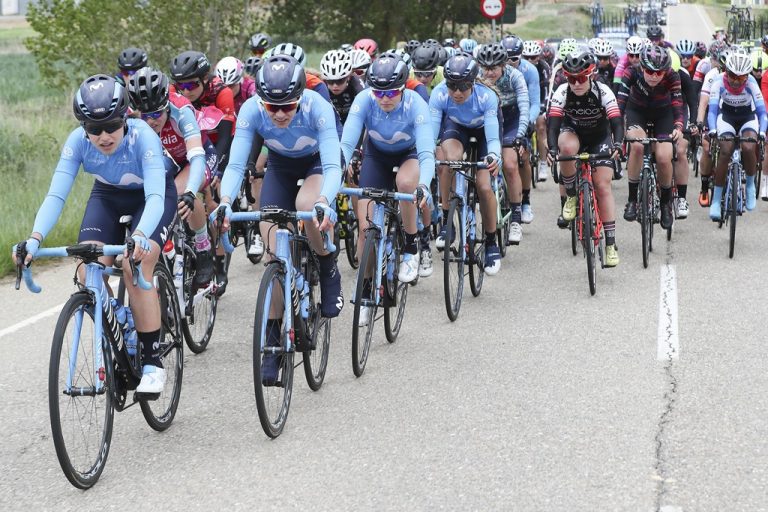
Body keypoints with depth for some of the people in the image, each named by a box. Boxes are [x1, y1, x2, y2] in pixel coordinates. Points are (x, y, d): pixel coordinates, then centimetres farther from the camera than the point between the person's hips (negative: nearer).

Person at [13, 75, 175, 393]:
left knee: (136, 267, -27)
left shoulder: (143, 137, -35)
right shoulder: (78, 141, -26)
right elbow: (56, 195, -31)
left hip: (151, 196, -3)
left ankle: (152, 363, -16)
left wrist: (140, 237, -63)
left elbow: (155, 197, -44)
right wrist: (34, 240, -48)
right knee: (89, 273, -19)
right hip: (107, 196, 3)